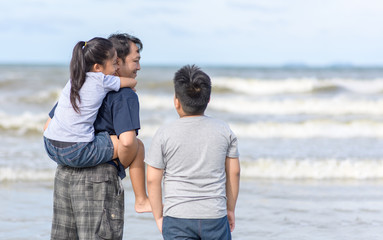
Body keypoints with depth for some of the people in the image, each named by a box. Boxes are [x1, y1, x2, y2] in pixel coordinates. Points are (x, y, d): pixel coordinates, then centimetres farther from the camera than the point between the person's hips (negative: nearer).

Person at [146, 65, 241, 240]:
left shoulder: (164, 134, -6)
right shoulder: (224, 130, 1)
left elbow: (153, 179, -4)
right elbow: (233, 173, 7)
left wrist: (158, 216, 7)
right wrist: (230, 209, 18)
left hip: (177, 219, -2)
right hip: (215, 218, 2)